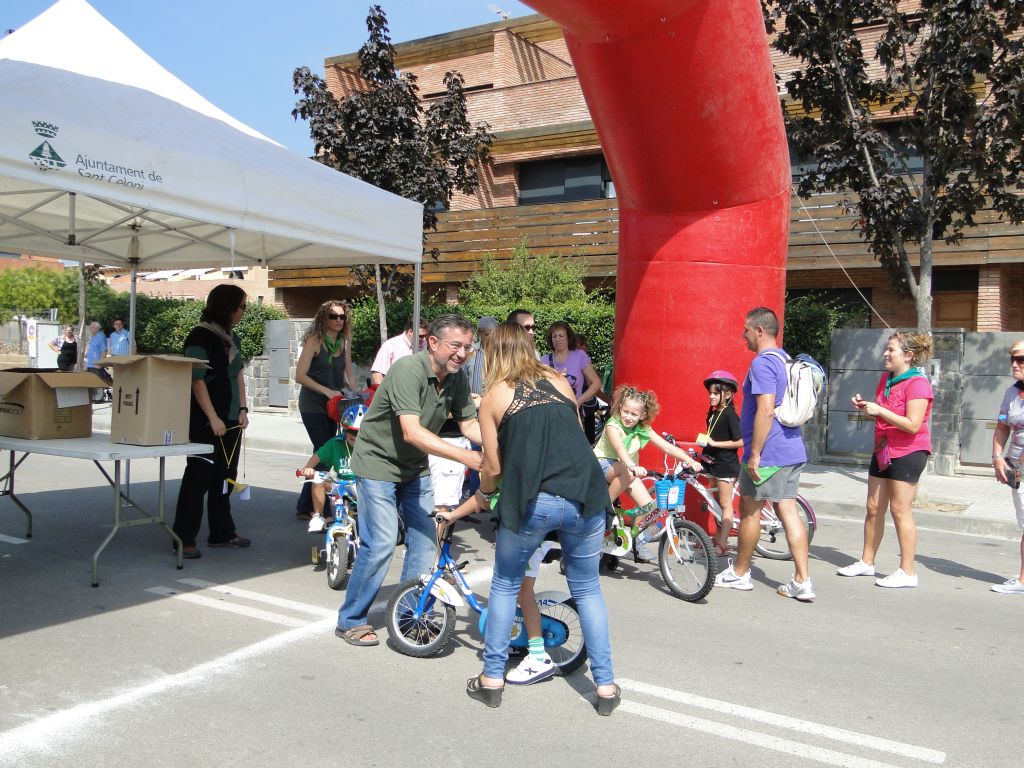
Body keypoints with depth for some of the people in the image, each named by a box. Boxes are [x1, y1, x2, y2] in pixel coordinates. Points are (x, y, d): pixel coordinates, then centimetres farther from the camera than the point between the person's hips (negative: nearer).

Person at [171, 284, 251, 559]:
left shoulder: (233, 337, 13)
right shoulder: (200, 336, -11)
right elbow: (197, 381, -15)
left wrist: (242, 409, 8)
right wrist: (213, 418, -18)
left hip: (231, 420, 8)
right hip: (205, 421, -8)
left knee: (225, 477, 12)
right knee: (198, 477, -4)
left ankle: (222, 532, 23)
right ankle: (184, 539, 5)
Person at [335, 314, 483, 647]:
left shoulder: (457, 378, -6)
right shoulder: (408, 370, -29)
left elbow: (469, 424, -2)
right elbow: (412, 433, -37)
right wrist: (464, 456, -43)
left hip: (415, 468, 7)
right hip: (378, 461, -7)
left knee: (424, 539, 5)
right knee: (381, 543, -10)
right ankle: (350, 620, 8)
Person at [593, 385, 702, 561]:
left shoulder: (644, 430, -6)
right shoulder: (613, 426, -22)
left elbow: (668, 447, -13)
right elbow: (619, 449, -41)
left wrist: (690, 461, -29)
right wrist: (632, 466, -61)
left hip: (628, 470, 5)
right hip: (603, 464, -5)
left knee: (648, 505, -14)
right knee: (627, 472, -40)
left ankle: (638, 542, 8)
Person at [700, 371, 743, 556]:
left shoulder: (729, 414, -15)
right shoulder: (712, 413, 9)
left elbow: (739, 442, -20)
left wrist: (714, 443, -20)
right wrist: (704, 442, 4)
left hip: (726, 465, -8)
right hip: (715, 463, 9)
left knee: (725, 504, -3)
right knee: (717, 502, 15)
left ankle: (722, 545, 0)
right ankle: (718, 538, 25)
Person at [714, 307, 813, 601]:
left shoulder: (762, 363, -17)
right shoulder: (785, 360, 14)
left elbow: (765, 411, -26)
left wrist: (754, 453, -21)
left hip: (768, 454, -9)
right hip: (793, 450, 9)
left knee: (750, 510, 6)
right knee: (789, 512, 8)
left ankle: (739, 573, 20)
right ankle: (802, 582, 8)